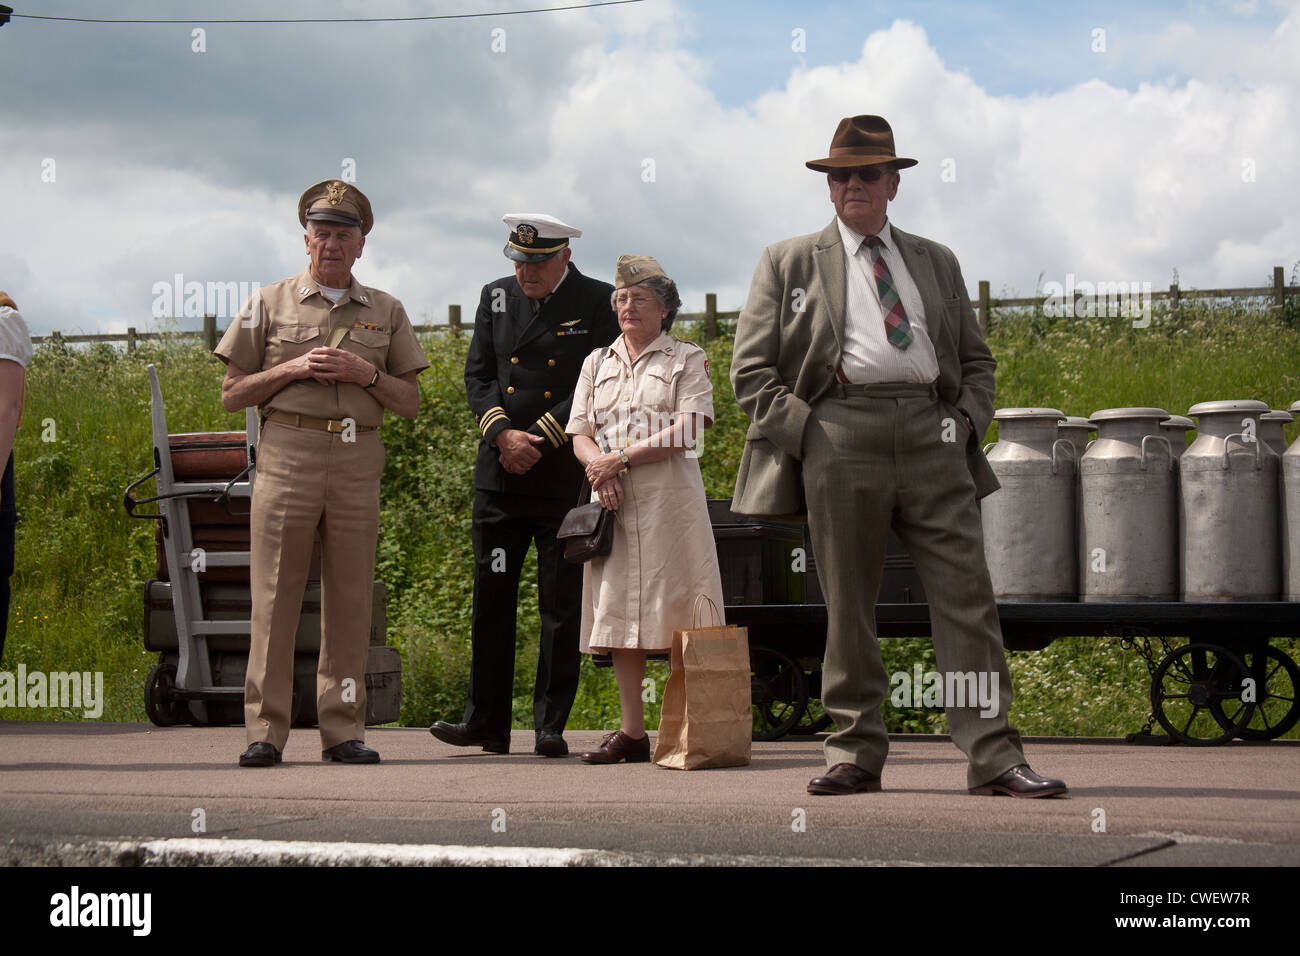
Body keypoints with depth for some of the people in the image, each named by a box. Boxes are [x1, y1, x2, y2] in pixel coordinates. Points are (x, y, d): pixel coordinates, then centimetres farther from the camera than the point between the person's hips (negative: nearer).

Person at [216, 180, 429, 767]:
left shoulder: (385, 311, 16)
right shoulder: (270, 304, 11)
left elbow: (410, 404, 14)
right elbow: (232, 394, 9)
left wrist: (366, 373, -4)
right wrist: (291, 369, -5)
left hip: (357, 460, 2)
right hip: (287, 454, -2)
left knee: (351, 598, 1)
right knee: (275, 593, -7)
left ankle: (343, 730, 5)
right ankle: (264, 731, -5)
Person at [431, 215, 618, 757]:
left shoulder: (598, 302, -1)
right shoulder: (496, 297, 12)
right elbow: (477, 375, 8)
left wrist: (538, 439, -12)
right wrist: (501, 433, -9)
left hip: (565, 475, -3)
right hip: (500, 472, 4)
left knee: (561, 604, 1)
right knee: (491, 597, 3)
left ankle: (550, 726, 7)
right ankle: (486, 722, 8)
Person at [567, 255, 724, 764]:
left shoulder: (687, 359, 7)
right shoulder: (597, 363, 20)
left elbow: (687, 430, -6)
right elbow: (580, 435, 13)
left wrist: (620, 460, -11)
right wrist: (600, 467, -9)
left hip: (668, 497, -4)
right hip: (612, 499, 4)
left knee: (676, 611, -8)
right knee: (618, 610, 0)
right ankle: (631, 731, 2)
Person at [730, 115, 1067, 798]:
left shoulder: (936, 263, 23)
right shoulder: (789, 263, 15)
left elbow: (976, 359, 25)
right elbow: (751, 369, 8)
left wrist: (966, 421, 6)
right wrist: (804, 430, -4)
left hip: (932, 436, 2)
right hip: (840, 430, -2)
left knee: (966, 593, -6)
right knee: (847, 601, 0)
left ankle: (992, 755, -7)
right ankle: (855, 752, 9)